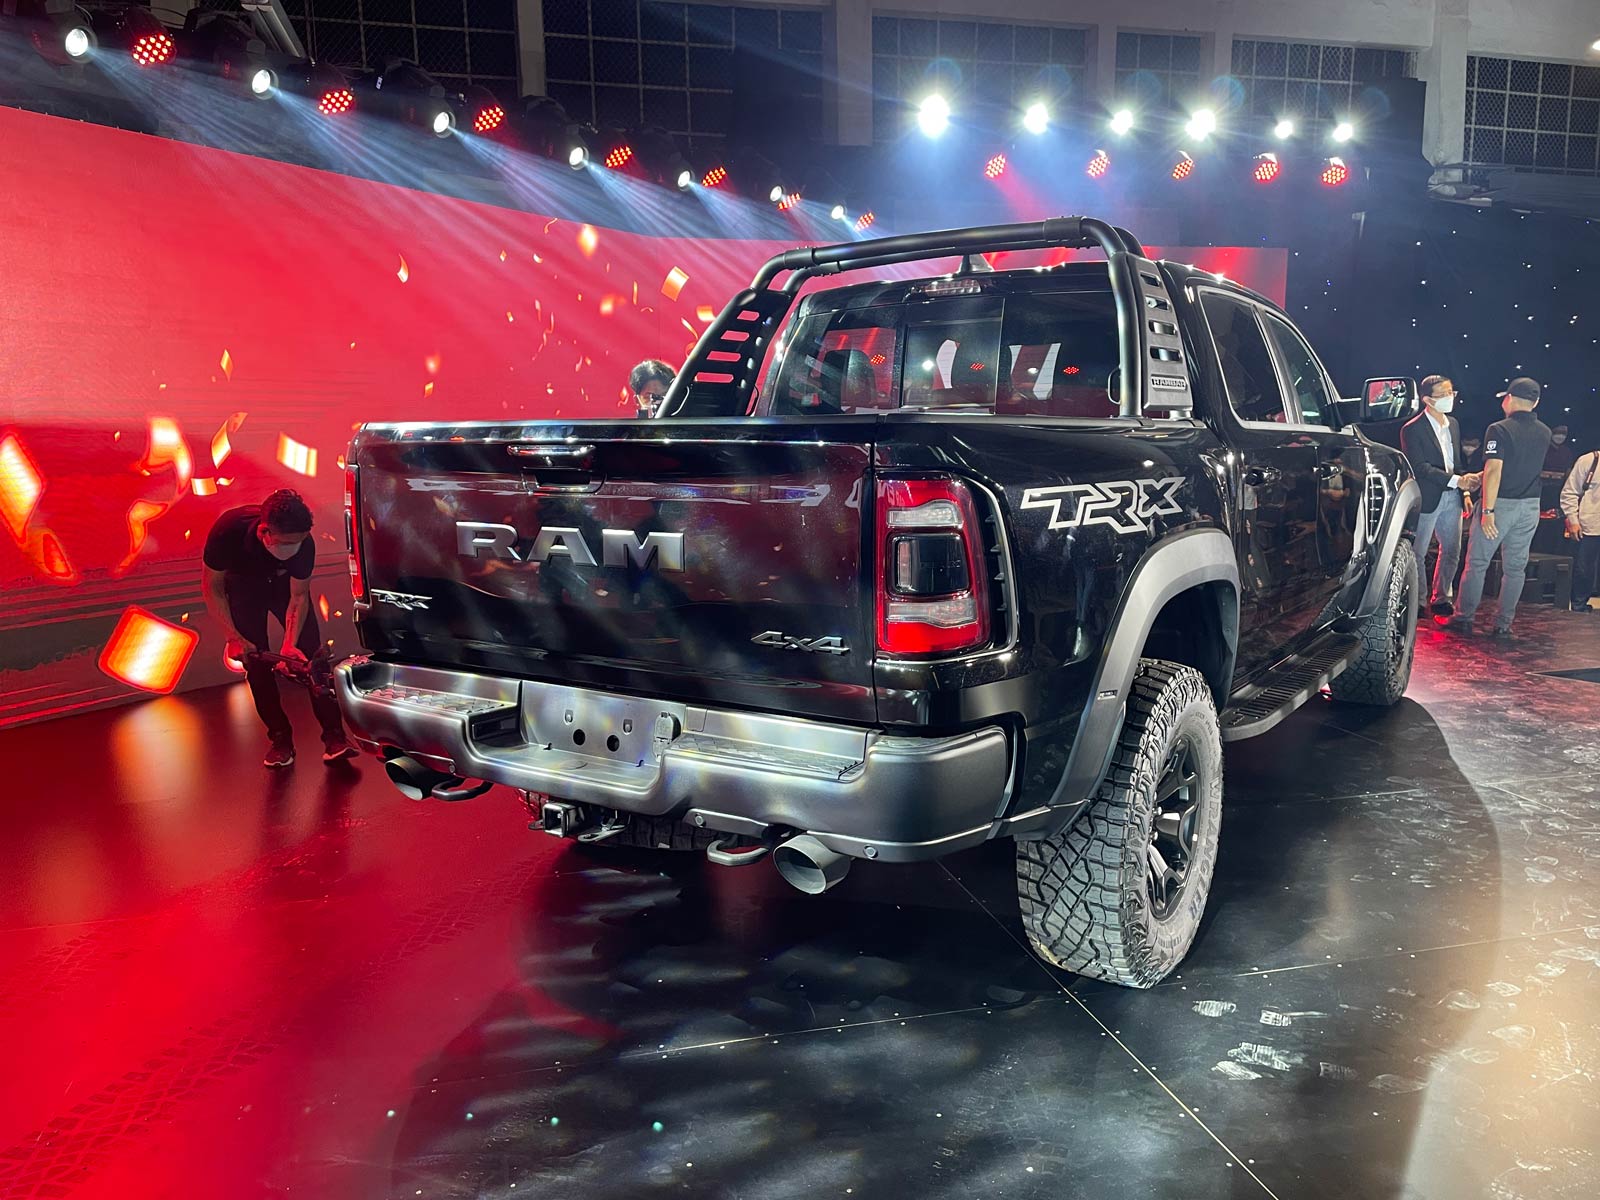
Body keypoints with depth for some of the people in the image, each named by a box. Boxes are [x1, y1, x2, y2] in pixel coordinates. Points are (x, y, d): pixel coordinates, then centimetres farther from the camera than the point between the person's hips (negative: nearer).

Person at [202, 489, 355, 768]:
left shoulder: (303, 543, -34)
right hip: (243, 586, 0)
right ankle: (280, 739, 3)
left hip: (284, 583, 0)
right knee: (256, 663, -7)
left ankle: (334, 736, -9)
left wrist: (290, 643, -30)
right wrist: (233, 637, -25)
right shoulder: (228, 530, -37)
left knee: (311, 654, -11)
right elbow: (214, 587, -20)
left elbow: (299, 596, -18)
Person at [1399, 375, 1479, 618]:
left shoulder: (1453, 424, 11)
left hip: (1451, 497, 7)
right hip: (1426, 499, -7)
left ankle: (1442, 598, 24)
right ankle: (1419, 601, 13)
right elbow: (1420, 467, -18)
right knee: (1419, 552, 2)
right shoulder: (1412, 429, -12)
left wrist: (1465, 485, 4)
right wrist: (1456, 480, -22)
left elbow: (1456, 461, 19)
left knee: (1452, 551, 11)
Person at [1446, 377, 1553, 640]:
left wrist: (1488, 511, -21)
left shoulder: (1499, 430, -14)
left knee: (1477, 563, 4)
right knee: (1516, 567, 9)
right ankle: (1504, 624, 13)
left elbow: (1494, 471, -20)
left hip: (1501, 503, -6)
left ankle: (1464, 618, 9)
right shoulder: (1544, 432, 7)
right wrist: (1479, 477, 25)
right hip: (1530, 506, 6)